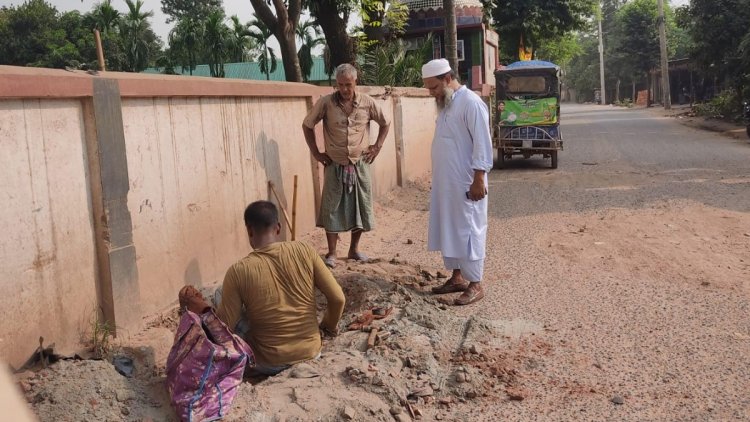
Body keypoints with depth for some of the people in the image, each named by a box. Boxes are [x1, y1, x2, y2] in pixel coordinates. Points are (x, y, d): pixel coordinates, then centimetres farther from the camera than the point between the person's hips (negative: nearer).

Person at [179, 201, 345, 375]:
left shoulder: (238, 272, -17)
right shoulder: (304, 251, -12)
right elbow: (338, 298, -10)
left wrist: (202, 309, 5)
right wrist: (329, 326, 9)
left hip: (269, 365, -2)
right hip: (312, 353, 3)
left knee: (220, 295, 14)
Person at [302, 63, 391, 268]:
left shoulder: (367, 102, -4)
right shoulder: (326, 103, -9)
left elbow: (385, 123, 12)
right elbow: (307, 125, 3)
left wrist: (377, 146, 5)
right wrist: (316, 152, 0)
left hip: (360, 165, 2)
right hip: (335, 166, -2)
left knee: (361, 207, 7)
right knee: (332, 208, -1)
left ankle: (354, 249, 22)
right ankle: (331, 253, 9)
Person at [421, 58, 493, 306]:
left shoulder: (471, 103, -15)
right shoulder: (445, 104, 13)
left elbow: (482, 145, -19)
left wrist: (478, 179, -22)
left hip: (466, 184, -9)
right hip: (445, 184, 9)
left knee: (468, 232, -3)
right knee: (448, 230, 14)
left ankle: (475, 285, 5)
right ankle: (457, 277, 25)